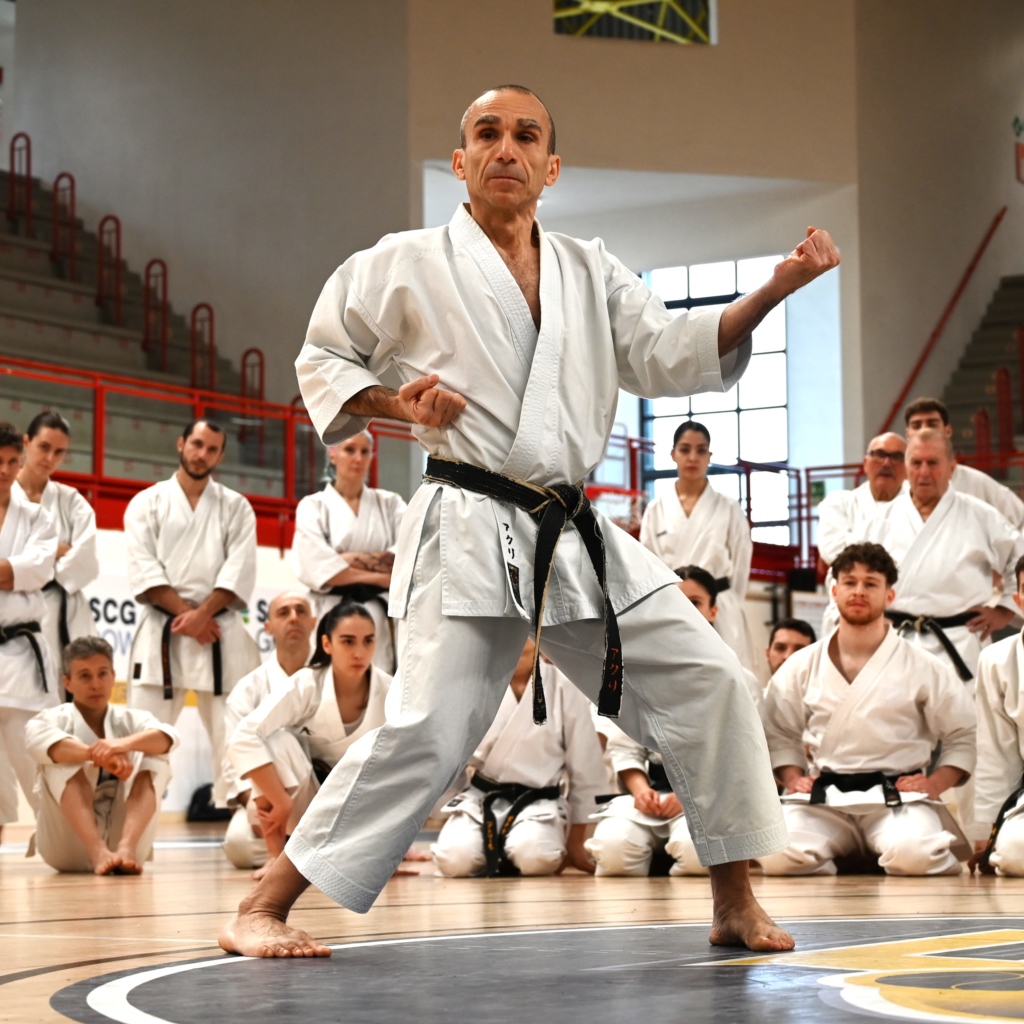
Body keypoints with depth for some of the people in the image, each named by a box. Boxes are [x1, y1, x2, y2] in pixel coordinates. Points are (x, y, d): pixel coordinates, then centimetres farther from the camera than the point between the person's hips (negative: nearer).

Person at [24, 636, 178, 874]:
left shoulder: (130, 719, 6)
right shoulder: (55, 719, 0)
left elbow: (167, 737, -18)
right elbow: (39, 741, -27)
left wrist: (124, 744, -41)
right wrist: (99, 754, -43)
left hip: (125, 832, 2)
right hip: (68, 849, -2)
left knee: (153, 760, -17)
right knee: (63, 759, -23)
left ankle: (126, 848, -40)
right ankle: (98, 852, -43)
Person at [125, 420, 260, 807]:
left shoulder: (235, 506, 10)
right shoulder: (148, 502, 7)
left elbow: (240, 571, -1)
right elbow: (144, 568, -3)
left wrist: (202, 615, -14)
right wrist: (185, 614, -13)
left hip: (220, 630, 1)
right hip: (162, 629, -1)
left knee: (233, 729, 0)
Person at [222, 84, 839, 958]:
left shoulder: (591, 272, 14)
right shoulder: (408, 265, 1)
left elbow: (671, 355, 5)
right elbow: (322, 360, 9)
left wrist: (773, 291, -8)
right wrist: (397, 405, -11)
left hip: (578, 539, 6)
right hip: (471, 533, -5)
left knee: (704, 680, -1)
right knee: (429, 734, -15)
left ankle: (735, 903, 11)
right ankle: (262, 910, -6)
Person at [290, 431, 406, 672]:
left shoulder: (390, 503, 14)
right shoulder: (313, 506, 8)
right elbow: (315, 566, -7)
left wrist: (353, 559, -10)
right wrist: (382, 577, -9)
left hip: (384, 618, 2)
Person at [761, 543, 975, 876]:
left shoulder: (923, 668, 3)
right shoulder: (801, 667, 9)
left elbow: (963, 735, 10)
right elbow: (781, 734, 18)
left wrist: (935, 783, -3)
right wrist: (792, 779, 1)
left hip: (897, 797, -1)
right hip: (823, 798, 2)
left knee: (914, 855, -34)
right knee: (778, 857, -27)